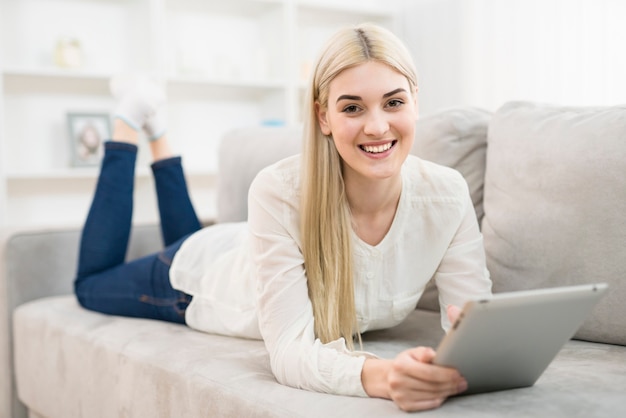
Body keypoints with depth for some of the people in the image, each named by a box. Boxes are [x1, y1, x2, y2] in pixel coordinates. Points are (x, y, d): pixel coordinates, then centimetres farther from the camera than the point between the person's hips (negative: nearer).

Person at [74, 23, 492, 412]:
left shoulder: (446, 195, -34)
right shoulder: (280, 192, -44)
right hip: (202, 271, -3)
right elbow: (291, 350, -45)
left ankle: (157, 130, 50)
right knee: (92, 284, 29)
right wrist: (377, 376, -65)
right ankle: (130, 120, 34)